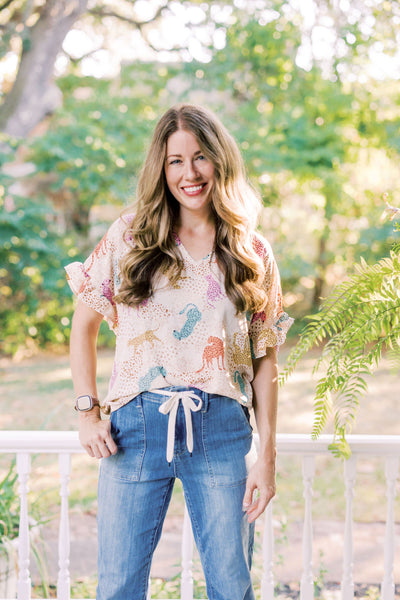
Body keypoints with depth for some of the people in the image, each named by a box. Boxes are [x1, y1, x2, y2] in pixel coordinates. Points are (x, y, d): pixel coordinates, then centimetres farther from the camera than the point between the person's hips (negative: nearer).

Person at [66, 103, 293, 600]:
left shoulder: (252, 253, 7)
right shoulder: (131, 235, 5)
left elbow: (265, 359, 7)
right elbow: (84, 323, 11)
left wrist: (267, 454, 2)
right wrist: (87, 412, 2)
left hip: (222, 431, 1)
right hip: (137, 427, 0)